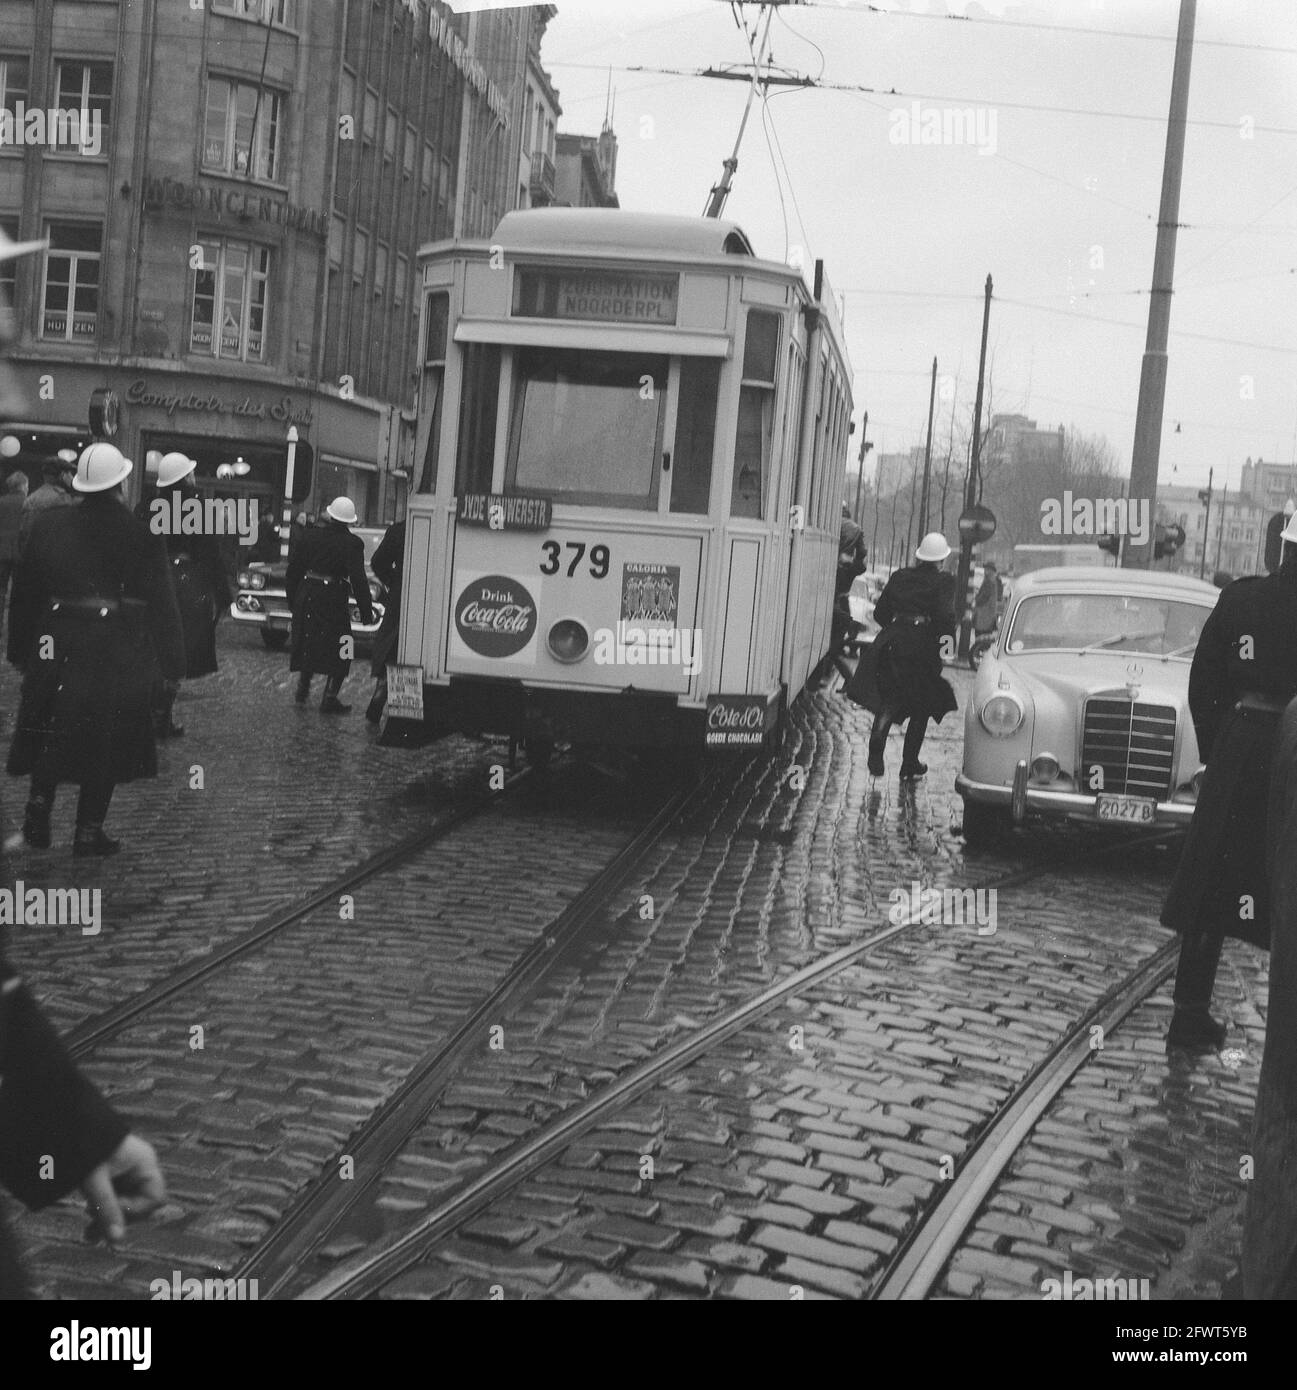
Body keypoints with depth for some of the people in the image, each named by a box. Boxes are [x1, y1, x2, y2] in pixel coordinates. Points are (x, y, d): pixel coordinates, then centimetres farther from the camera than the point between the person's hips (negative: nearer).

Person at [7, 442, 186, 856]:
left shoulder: (48, 525, 1)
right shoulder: (142, 536, -9)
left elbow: (24, 592, 7)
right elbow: (161, 604, -7)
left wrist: (21, 648, 15)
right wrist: (172, 662, 1)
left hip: (56, 651, 3)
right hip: (117, 658, -3)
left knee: (52, 734, 20)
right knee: (105, 742, 7)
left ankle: (40, 801, 5)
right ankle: (89, 832, 9)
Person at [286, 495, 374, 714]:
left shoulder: (309, 535, 1)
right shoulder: (352, 544, -11)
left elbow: (293, 569, 6)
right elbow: (358, 581, -13)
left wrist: (292, 599, 17)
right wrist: (366, 612, -7)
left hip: (306, 596, 4)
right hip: (333, 598, -4)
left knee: (307, 645, 22)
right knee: (340, 650, 6)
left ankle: (303, 688, 30)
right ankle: (329, 699, 2)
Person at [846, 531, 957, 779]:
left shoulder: (899, 577, 10)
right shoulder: (943, 582, -4)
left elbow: (880, 612, 10)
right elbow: (946, 616, -16)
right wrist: (948, 634, 2)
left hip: (891, 642, 4)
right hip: (922, 646, -3)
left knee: (888, 700, 9)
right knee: (921, 707, 12)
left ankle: (876, 754, -15)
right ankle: (909, 764, 15)